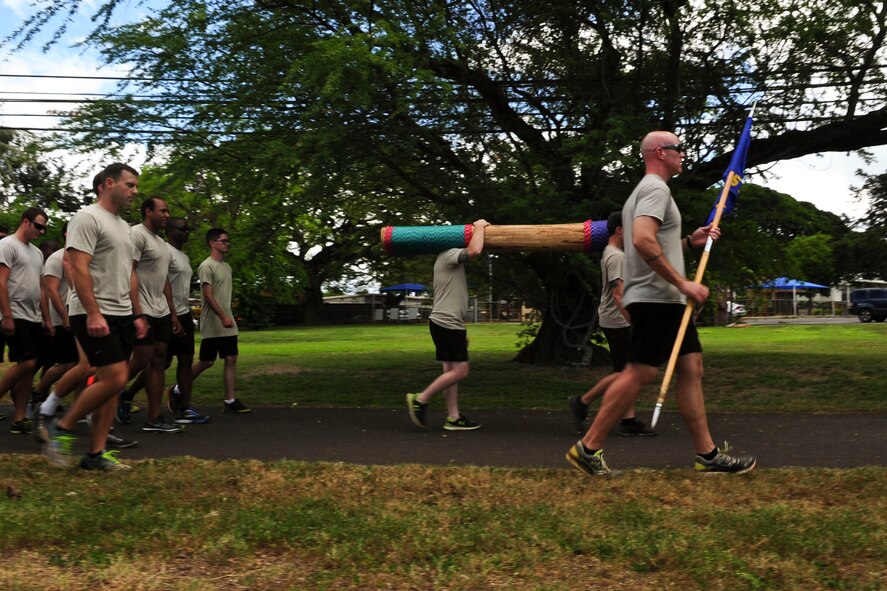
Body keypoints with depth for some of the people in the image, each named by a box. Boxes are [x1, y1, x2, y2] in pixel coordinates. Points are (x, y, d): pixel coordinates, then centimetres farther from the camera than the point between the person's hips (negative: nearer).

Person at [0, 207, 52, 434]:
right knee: (27, 364, -16)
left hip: (34, 319, 9)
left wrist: (46, 318, 17)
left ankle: (19, 419, 6)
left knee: (31, 366, 4)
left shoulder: (37, 252, 19)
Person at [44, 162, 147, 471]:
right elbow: (78, 268, -18)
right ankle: (62, 428, 3)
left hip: (122, 315, 9)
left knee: (110, 381, 6)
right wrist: (93, 313, -24)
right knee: (115, 378, -16)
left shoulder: (124, 227, 19)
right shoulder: (88, 218, -10)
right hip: (95, 315, -9)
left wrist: (137, 314, 15)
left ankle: (96, 454, 9)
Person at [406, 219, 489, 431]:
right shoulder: (449, 255, -8)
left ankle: (453, 417, 9)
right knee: (459, 371, -10)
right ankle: (420, 399, -4)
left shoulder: (450, 261, 24)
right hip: (446, 324, -11)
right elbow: (475, 250, -29)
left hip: (448, 324, 11)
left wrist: (461, 330, 25)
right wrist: (479, 227, -11)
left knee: (451, 370, 8)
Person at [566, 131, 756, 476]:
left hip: (667, 300, 11)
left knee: (691, 368, 8)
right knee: (639, 373, -10)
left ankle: (707, 454, 11)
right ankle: (588, 447, -4)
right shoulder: (655, 188, -10)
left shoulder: (648, 189, 24)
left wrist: (690, 242, 16)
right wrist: (683, 283, -23)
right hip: (655, 300, -11)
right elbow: (643, 240, -26)